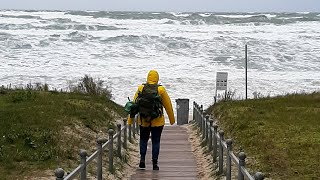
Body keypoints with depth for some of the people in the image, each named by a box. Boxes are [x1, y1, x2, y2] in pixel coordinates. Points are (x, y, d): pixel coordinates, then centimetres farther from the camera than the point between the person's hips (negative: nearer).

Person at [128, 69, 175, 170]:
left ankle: (142, 159, 5)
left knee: (143, 140, 19)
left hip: (143, 121, 2)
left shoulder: (140, 89, -4)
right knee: (156, 142, 9)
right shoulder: (161, 90, -8)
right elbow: (168, 105, 0)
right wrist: (172, 119, 13)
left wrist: (130, 119, 5)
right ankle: (155, 164, 8)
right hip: (157, 122, -1)